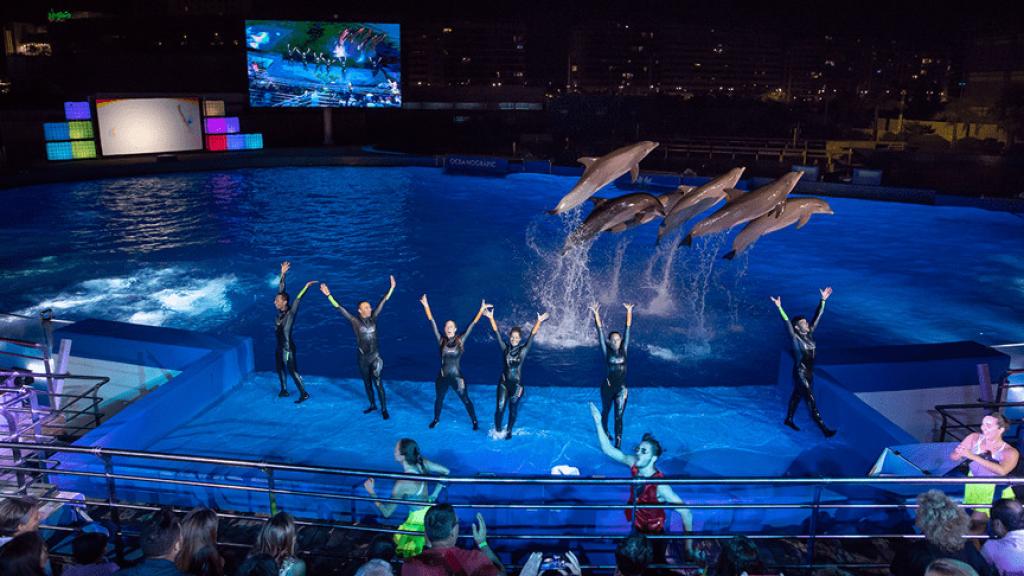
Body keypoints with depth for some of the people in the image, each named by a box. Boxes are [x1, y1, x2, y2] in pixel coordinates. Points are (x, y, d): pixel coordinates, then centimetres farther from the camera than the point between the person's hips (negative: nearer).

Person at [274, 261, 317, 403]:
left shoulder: (291, 312, -18)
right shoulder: (280, 311, -1)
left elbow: (298, 299, -29)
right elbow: (281, 290, 2)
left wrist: (306, 286, -39)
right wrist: (283, 274, 1)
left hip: (288, 347, -8)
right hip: (280, 346, 8)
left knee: (292, 370, -4)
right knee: (280, 368, 18)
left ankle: (304, 393, 1)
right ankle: (283, 390, 33)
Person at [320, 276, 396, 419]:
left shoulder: (373, 318, -2)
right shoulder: (355, 321, -7)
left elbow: (382, 302, -1)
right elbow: (340, 308, -11)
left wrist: (391, 288, 0)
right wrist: (328, 295, -16)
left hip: (375, 356, 0)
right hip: (362, 357, 1)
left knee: (377, 382, -4)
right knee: (367, 382, 15)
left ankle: (384, 409, 2)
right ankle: (372, 405, 33)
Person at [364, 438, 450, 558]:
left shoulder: (402, 483, -30)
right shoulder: (422, 463, -13)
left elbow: (387, 512, -23)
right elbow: (446, 472, 3)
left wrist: (371, 492, -16)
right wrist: (434, 495, 10)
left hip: (418, 520, -7)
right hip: (430, 511, 7)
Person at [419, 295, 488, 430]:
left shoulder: (460, 340, -7)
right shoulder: (441, 341, -6)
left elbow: (471, 325, -10)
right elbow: (432, 323, -11)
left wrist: (481, 310, -14)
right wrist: (426, 306, -17)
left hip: (457, 377, -1)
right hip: (442, 377, 2)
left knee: (466, 400, 10)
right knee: (439, 399, 21)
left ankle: (475, 421, 28)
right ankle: (436, 419, 45)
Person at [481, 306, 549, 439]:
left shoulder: (523, 350, -6)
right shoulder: (505, 348, -3)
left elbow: (532, 335, -15)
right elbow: (497, 333, -8)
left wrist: (539, 321, -24)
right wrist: (491, 318, -15)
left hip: (517, 384, -1)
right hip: (504, 383, 1)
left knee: (513, 409, 10)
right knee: (500, 408, 0)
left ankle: (509, 431, 28)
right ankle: (497, 430, 20)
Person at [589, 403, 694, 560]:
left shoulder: (660, 486, -31)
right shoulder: (634, 465, -15)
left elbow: (685, 513, -28)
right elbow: (608, 450, -13)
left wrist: (688, 545, -26)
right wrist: (598, 423, -24)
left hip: (654, 537, -5)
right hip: (637, 532, 5)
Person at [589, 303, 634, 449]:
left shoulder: (624, 350, 0)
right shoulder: (606, 351, -4)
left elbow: (628, 329, -1)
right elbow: (600, 331, -9)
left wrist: (629, 312, -4)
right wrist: (596, 314, -14)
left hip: (622, 388, 0)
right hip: (608, 387, 0)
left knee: (619, 416, -3)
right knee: (605, 411, 21)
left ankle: (618, 442, -3)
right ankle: (604, 432, 46)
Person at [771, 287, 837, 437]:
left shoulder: (809, 334, 1)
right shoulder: (795, 338, -16)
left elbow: (817, 317, 2)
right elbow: (787, 322, -29)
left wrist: (823, 300, 0)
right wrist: (779, 308, -41)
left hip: (809, 372, 7)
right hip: (800, 373, -7)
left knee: (797, 395, 21)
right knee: (811, 401, -4)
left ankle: (789, 420, 37)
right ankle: (823, 428, -4)